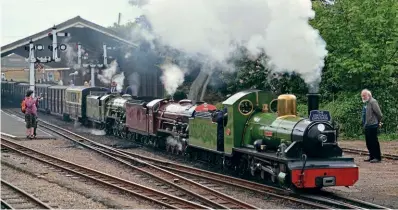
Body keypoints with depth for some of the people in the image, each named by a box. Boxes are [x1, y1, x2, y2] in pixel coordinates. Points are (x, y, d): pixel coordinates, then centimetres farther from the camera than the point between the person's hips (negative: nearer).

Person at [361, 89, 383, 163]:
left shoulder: (373, 102, -14)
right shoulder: (366, 103, 16)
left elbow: (379, 113, -16)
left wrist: (379, 122, -4)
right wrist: (364, 123, 13)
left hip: (372, 125, -10)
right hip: (367, 126, 10)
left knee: (374, 141, -6)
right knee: (369, 143, 13)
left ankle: (377, 157, -2)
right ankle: (372, 156, 20)